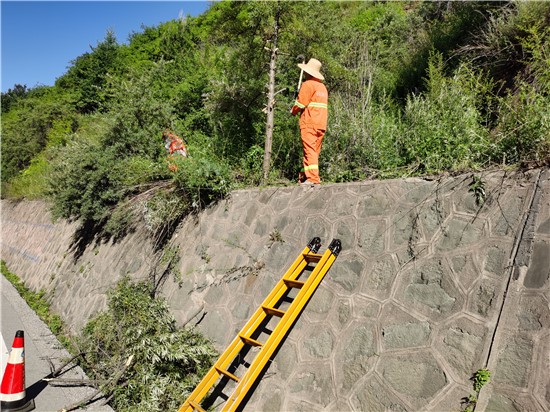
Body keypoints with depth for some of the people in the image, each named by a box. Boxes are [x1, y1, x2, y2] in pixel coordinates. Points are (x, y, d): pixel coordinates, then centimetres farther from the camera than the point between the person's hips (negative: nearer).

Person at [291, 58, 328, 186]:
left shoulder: (308, 84, -4)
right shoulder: (323, 87, 21)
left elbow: (300, 103, -9)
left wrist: (293, 111, 10)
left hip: (309, 123, -8)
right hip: (321, 124, 8)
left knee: (310, 150, -11)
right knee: (315, 151, 7)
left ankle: (313, 178, -17)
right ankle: (304, 176, 12)